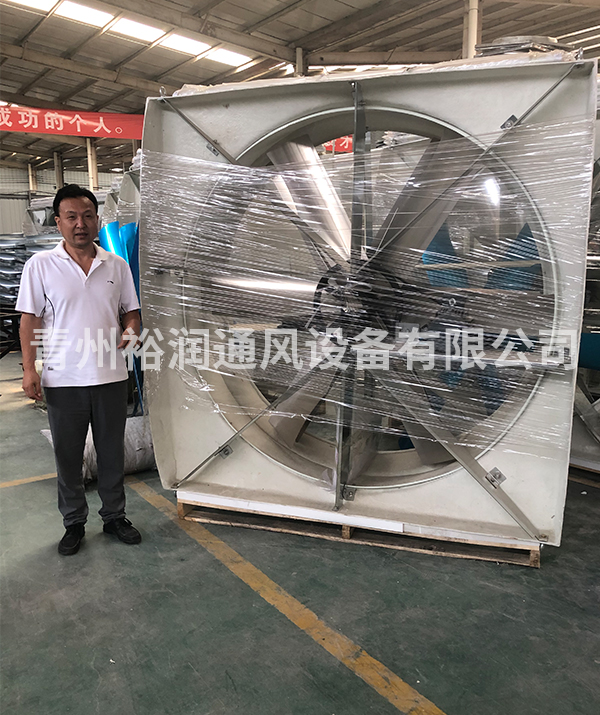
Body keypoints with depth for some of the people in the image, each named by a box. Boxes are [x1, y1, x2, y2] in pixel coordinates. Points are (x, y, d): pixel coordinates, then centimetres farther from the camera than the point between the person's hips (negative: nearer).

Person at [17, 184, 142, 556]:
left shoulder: (117, 265, 6)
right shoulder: (41, 265, -1)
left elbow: (131, 311, 12)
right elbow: (31, 319, -1)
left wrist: (131, 330, -10)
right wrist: (29, 368, -7)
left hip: (111, 376, 2)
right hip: (64, 379, -1)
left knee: (113, 452, 12)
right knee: (68, 456, 11)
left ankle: (115, 515, 30)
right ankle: (74, 523, 28)